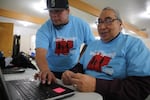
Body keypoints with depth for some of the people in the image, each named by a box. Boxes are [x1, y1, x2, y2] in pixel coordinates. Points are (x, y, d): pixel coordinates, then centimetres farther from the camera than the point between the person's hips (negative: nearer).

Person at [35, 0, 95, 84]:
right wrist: (45, 71, -45)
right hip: (51, 72, 0)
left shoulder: (81, 25, -8)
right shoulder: (44, 29, -14)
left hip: (74, 71, 1)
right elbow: (40, 53, -27)